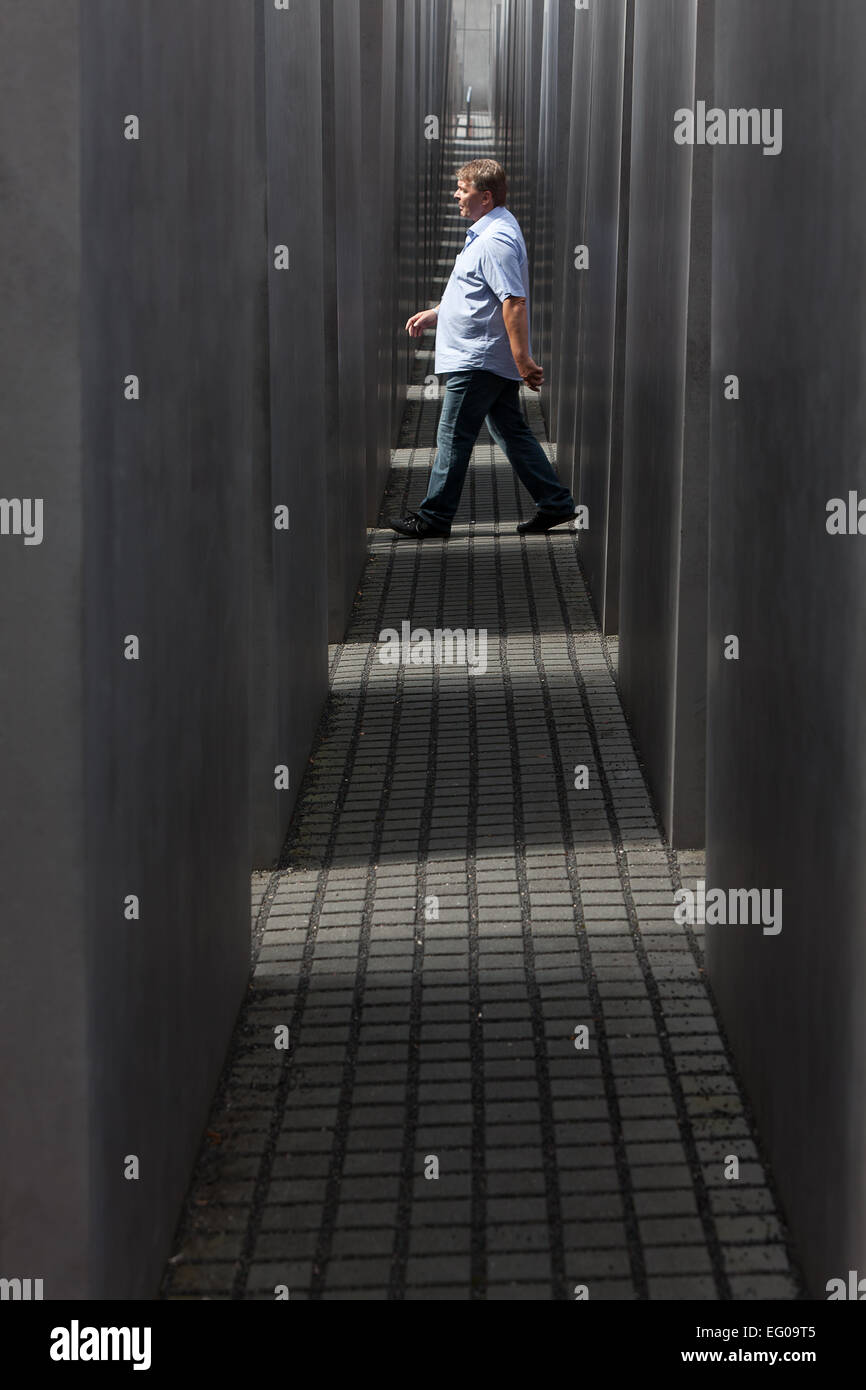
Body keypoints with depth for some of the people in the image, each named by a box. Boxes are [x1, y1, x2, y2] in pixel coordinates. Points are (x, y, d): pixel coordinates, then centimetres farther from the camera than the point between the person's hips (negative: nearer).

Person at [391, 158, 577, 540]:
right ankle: (554, 503, 14)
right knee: (511, 431, 13)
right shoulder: (488, 232, 15)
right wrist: (435, 314, 24)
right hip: (492, 360, 11)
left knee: (453, 436, -3)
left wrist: (522, 359, -28)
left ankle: (434, 516, 4)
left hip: (478, 361, -11)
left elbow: (514, 301, -26)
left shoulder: (496, 240, -20)